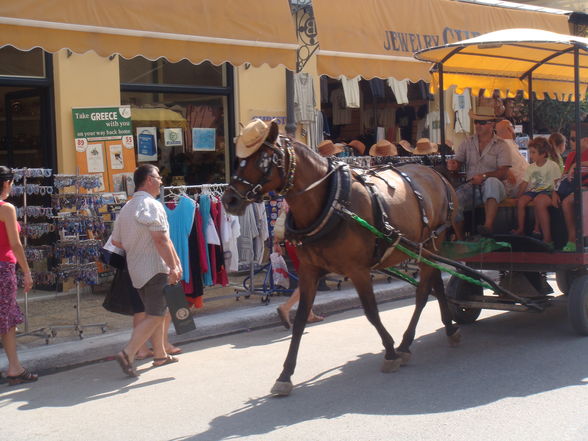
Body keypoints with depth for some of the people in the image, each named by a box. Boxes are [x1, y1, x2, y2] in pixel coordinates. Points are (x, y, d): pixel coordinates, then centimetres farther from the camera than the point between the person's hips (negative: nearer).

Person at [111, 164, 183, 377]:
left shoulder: (126, 207, 14)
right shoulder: (151, 204, -13)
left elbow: (116, 241, 17)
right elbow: (161, 239, -21)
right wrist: (174, 266, -20)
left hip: (136, 269, 9)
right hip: (155, 269, -9)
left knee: (156, 312, 19)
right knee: (155, 316, -8)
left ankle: (160, 355, 26)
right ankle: (128, 353, -18)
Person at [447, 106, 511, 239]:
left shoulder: (501, 145, 1)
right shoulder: (468, 143, 13)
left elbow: (503, 173, -9)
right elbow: (458, 162, 7)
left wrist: (484, 176, -26)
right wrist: (453, 165, -19)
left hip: (493, 189, -3)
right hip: (471, 186, 3)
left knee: (492, 181, -38)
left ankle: (488, 225, -48)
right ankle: (460, 240, -15)